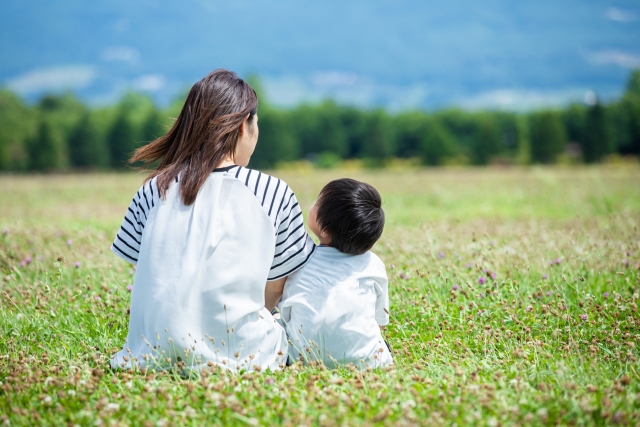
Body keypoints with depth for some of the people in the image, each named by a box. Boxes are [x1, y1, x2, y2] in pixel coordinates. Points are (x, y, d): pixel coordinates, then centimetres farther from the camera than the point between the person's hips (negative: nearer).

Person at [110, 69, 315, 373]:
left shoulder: (153, 191, 3)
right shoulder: (274, 193, -2)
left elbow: (150, 281, 7)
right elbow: (273, 291, 6)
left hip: (155, 358, 5)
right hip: (241, 357, -4)